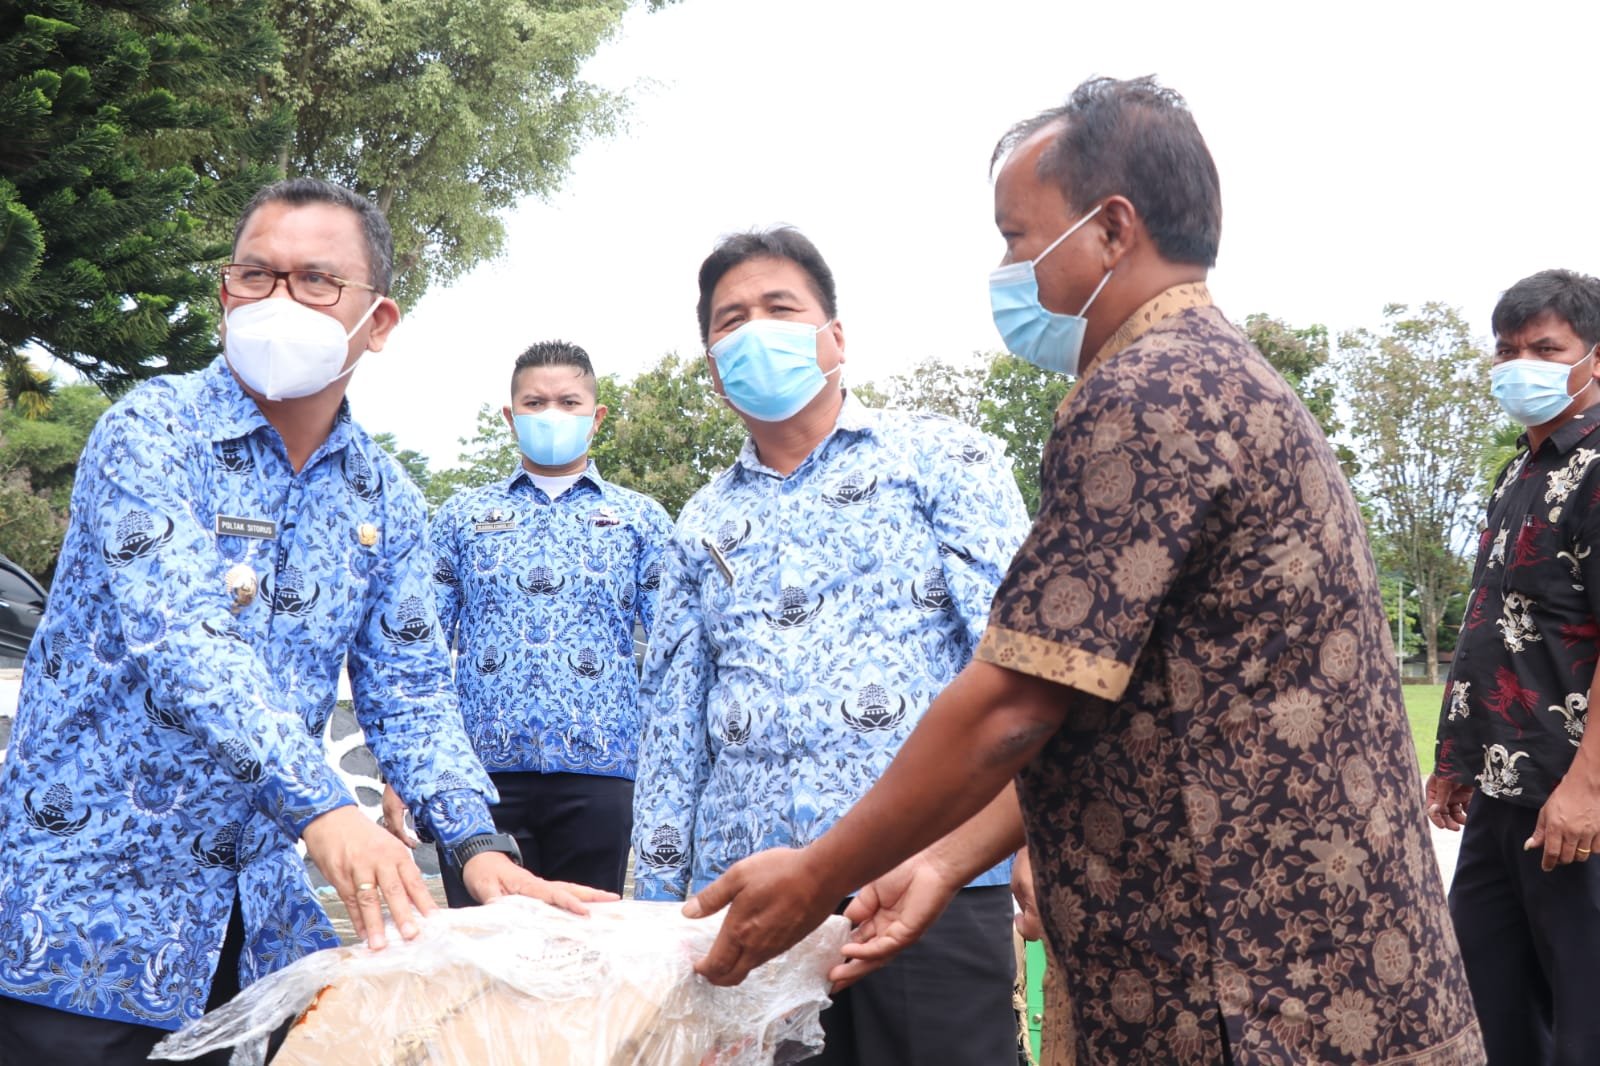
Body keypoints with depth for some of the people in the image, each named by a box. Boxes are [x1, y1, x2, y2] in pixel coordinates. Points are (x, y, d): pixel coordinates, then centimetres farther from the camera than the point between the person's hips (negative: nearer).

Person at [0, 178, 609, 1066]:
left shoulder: (384, 499, 8)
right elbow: (176, 631, -24)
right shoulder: (151, 432, -9)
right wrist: (319, 806, -36)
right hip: (91, 903, -5)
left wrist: (475, 843, -12)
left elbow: (409, 691, 7)